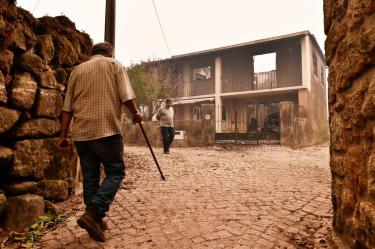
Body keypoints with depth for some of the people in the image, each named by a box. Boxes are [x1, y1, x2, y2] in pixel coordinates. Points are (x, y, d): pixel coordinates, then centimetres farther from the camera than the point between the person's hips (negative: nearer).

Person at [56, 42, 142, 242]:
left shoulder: (77, 70, 19)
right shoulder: (114, 64, 8)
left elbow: (67, 107, 13)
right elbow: (126, 95, -4)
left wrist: (63, 135, 13)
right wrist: (135, 114, 12)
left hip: (81, 132, 5)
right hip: (107, 129, -5)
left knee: (90, 177, 11)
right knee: (115, 171, 3)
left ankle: (95, 221, 18)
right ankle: (93, 213, -12)